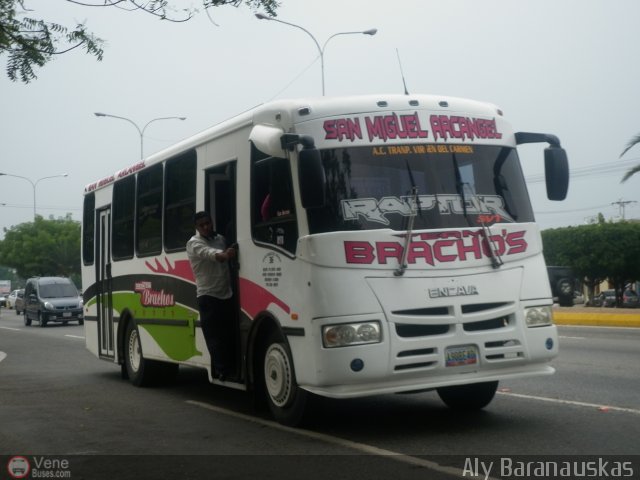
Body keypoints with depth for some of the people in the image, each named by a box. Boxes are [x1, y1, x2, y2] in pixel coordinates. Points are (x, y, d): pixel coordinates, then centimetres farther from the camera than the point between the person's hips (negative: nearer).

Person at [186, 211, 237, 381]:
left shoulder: (221, 239, 15)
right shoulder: (194, 243, -7)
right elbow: (209, 254, -30)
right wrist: (224, 255, -47)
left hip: (227, 294, 6)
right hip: (208, 296, -6)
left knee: (231, 335, 5)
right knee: (215, 336, -8)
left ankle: (231, 369, 11)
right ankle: (222, 371, -5)